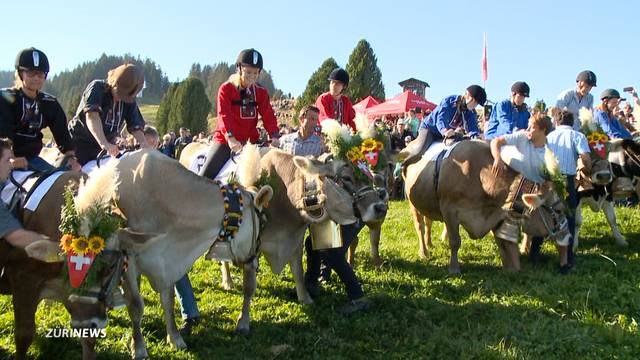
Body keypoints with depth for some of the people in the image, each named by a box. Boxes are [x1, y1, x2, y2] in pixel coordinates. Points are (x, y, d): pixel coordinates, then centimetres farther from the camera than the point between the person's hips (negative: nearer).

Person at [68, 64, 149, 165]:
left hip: (102, 149, 4)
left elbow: (136, 126, -6)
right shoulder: (97, 87, -18)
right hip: (79, 142, -4)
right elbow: (92, 116, -33)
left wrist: (143, 143, -30)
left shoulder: (129, 101, -2)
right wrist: (104, 143, -49)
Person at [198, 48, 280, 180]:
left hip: (249, 142, 4)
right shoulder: (226, 89, -4)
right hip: (225, 140, -3)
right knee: (205, 176, -14)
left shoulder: (261, 93, 8)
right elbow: (224, 115, -16)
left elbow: (268, 116, -3)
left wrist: (274, 136, -22)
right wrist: (230, 137, -32)